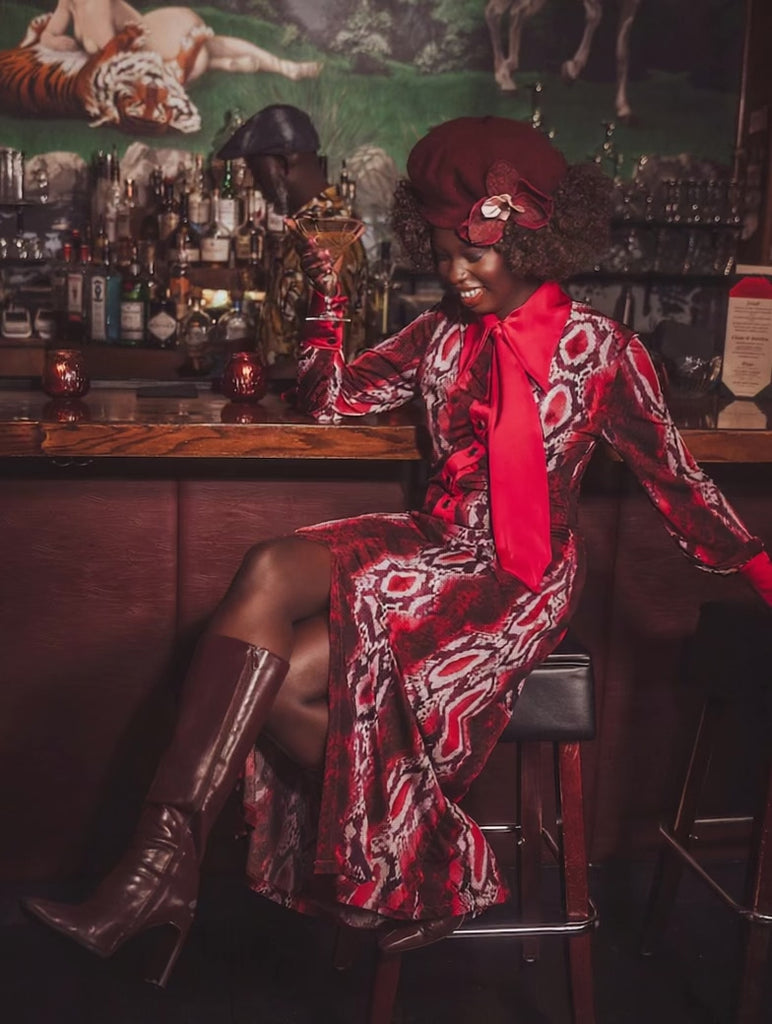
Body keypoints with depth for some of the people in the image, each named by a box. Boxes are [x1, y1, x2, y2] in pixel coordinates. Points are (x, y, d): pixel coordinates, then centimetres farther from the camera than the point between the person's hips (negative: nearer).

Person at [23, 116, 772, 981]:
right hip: (432, 545, 6)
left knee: (284, 683, -20)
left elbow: (675, 481, 0)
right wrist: (327, 297, 2)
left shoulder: (600, 349, -4)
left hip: (520, 584, -5)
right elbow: (330, 399, 14)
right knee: (269, 572, -25)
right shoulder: (442, 333, 11)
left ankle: (419, 862, 3)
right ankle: (158, 861, -27)